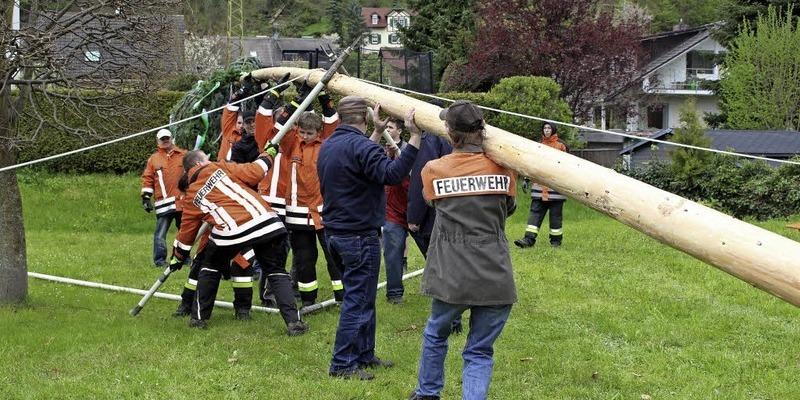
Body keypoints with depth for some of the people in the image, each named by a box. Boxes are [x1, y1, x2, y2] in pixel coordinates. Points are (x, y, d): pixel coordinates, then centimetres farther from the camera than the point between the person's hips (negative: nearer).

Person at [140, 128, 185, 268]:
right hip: (164, 203, -2)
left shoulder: (183, 155, 9)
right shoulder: (153, 159, 7)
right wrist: (146, 197, -3)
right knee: (160, 233, -8)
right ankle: (159, 259, -3)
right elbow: (147, 179, 5)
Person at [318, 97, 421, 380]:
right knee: (358, 301, -3)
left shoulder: (328, 147, 10)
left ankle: (364, 355, 26)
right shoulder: (360, 145, -19)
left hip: (334, 233, 9)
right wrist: (414, 137, -31)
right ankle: (342, 364, -1)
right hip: (360, 235, -9)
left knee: (361, 297, 19)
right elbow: (392, 174, -30)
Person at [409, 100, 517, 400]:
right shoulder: (503, 169, 0)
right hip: (496, 280, 0)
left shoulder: (433, 170, -2)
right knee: (480, 352, 8)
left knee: (435, 335, 26)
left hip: (452, 277, 0)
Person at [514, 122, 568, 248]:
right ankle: (529, 239, -8)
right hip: (540, 187, 4)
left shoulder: (560, 145, 2)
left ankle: (556, 240, 11)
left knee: (555, 214, 1)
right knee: (535, 212, -3)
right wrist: (526, 180, 13)